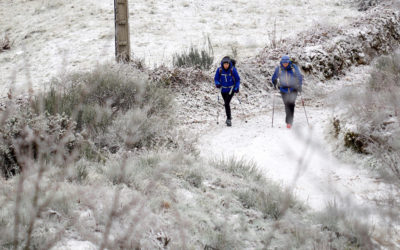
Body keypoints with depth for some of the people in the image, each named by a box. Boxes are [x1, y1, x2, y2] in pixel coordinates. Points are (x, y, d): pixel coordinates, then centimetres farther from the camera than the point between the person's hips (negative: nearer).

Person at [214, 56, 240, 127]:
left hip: (231, 89, -4)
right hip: (223, 89, 4)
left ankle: (229, 119, -12)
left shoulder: (233, 70, -14)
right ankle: (229, 116, 38)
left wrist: (237, 87, -15)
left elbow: (237, 79, -5)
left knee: (227, 103, -17)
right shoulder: (219, 70, -9)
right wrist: (217, 84, -19)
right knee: (226, 103, 16)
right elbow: (216, 78, 2)